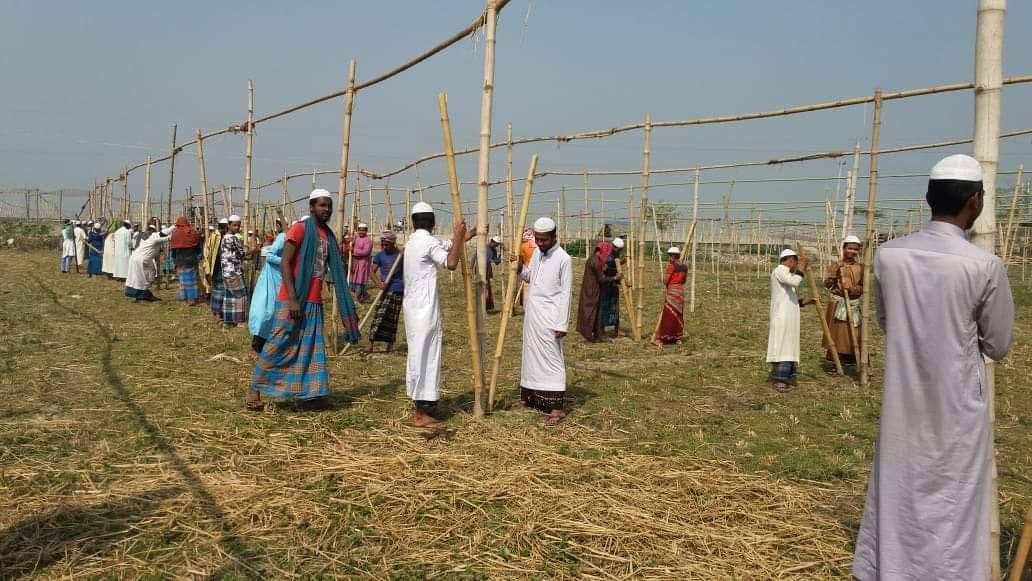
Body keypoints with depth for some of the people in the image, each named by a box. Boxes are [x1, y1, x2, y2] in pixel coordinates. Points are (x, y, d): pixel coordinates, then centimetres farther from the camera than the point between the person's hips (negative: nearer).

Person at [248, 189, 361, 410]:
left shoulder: (328, 235, 13)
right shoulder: (300, 229, -8)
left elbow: (334, 271, 16)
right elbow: (284, 263, -14)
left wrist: (347, 306, 13)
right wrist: (292, 299, -21)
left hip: (314, 302, 7)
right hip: (292, 300, -7)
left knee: (313, 349, 8)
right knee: (278, 345, -2)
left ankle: (313, 393, 13)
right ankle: (254, 388, 11)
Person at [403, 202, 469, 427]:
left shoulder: (414, 241, 14)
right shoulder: (428, 242, -13)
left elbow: (447, 246, 27)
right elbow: (451, 263, -26)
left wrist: (467, 235, 35)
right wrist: (458, 236, -16)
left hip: (413, 307, 9)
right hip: (425, 309, -9)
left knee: (418, 357, 14)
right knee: (425, 357, -5)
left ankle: (422, 406, 21)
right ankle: (422, 413, -1)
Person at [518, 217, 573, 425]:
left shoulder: (563, 259, -13)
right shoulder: (537, 252, 10)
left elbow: (565, 294, -13)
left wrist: (562, 324, -16)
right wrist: (520, 268, -1)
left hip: (549, 317, -8)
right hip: (531, 314, 8)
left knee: (551, 360, -8)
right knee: (531, 355, 14)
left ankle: (557, 408, -8)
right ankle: (531, 397, 25)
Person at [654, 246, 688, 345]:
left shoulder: (671, 266, -15)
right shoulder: (684, 266, 6)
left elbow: (665, 281, -14)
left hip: (672, 291, -7)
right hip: (681, 291, 7)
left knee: (668, 316, -3)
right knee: (678, 315, 13)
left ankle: (662, 338, 1)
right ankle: (678, 338, 17)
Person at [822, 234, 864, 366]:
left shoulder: (860, 268, 6)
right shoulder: (835, 265, 2)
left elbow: (863, 287, 2)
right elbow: (826, 284, -5)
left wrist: (854, 289, -17)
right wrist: (835, 273, -19)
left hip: (854, 305, 2)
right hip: (837, 303, -2)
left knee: (852, 334, 1)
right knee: (835, 331, 1)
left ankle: (849, 360, 10)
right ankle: (831, 358, 10)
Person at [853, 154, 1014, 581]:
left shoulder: (888, 254, -5)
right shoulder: (985, 266, -16)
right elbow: (999, 346, -3)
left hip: (903, 401, 4)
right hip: (957, 406, -4)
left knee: (897, 489, 17)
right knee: (952, 500, 8)